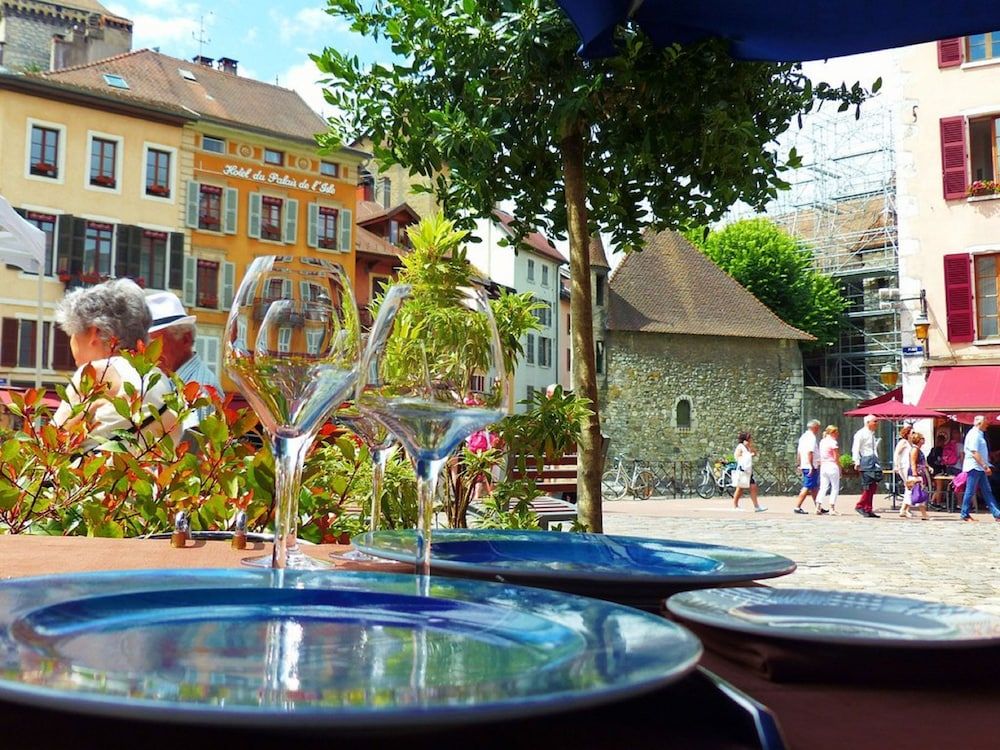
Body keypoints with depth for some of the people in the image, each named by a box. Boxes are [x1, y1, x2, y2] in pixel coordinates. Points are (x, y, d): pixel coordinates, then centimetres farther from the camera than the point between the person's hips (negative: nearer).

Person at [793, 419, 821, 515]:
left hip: (804, 466, 10)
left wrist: (800, 464, 22)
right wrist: (811, 466, -22)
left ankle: (818, 507, 23)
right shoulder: (812, 437, -12)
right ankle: (797, 507, -10)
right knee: (807, 487, -8)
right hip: (811, 466, -10)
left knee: (815, 487, 16)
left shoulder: (803, 436, 16)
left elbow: (799, 452, 19)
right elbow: (809, 452, -21)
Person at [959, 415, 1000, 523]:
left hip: (980, 468, 10)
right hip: (974, 467, -10)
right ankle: (965, 515, 5)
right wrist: (985, 466, -23)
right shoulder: (974, 435, -16)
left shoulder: (979, 434, 16)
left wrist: (985, 466, 16)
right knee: (970, 491, -3)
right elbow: (974, 453, -22)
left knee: (987, 491, 8)